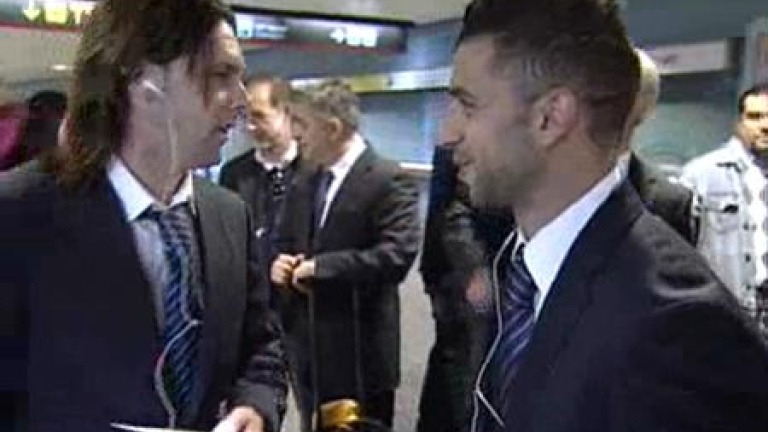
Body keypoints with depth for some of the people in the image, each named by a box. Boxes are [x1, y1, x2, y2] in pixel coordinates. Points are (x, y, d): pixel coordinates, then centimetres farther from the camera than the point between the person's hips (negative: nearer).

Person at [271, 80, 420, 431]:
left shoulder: (388, 180, -14)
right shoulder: (303, 182, 11)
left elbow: (397, 256, -25)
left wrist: (320, 267, -21)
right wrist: (280, 263, -4)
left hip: (359, 354, -7)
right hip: (307, 349, 7)